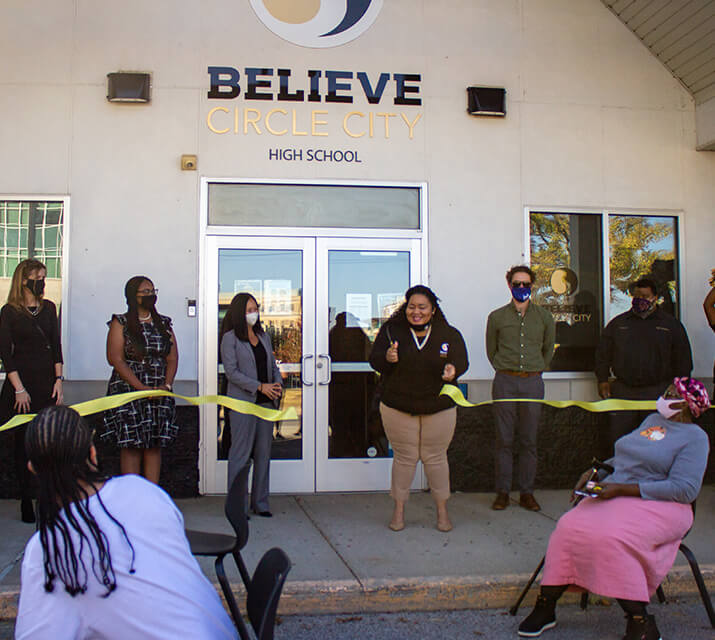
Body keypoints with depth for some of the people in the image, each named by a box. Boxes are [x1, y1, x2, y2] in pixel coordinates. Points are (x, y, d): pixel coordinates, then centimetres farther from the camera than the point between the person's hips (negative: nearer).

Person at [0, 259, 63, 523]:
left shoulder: (48, 308, 10)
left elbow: (56, 345, 11)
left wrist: (58, 379, 2)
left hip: (47, 380, 3)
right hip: (21, 380, -3)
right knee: (24, 441, 3)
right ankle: (26, 499, 11)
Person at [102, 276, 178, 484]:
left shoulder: (163, 324, 13)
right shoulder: (121, 323, 0)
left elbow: (172, 358, 9)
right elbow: (116, 359, -9)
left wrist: (166, 385, -8)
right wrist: (142, 388, -16)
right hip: (128, 392, -4)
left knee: (155, 445, 4)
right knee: (131, 445, -4)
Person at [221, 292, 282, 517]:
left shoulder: (264, 337, 16)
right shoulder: (230, 338, -3)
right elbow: (231, 372, -10)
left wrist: (278, 383, -2)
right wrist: (260, 387, -16)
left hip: (266, 402, 6)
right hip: (243, 402, -6)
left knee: (263, 452, 8)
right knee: (241, 453, -3)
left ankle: (260, 502, 17)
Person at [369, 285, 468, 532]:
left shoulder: (449, 334, -2)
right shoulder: (391, 330, -4)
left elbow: (462, 362, 1)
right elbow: (374, 360, -3)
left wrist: (453, 370, -22)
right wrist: (387, 358, -25)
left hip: (439, 408, 1)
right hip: (398, 407, 0)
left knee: (435, 457, 10)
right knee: (404, 457, 8)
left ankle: (442, 510, 26)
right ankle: (399, 508, 24)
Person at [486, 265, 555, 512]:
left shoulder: (544, 316, 7)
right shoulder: (497, 317, 4)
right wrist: (506, 369, 10)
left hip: (533, 383, 1)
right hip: (505, 383, -1)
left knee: (529, 440, 5)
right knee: (504, 439, 2)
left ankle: (526, 492, 14)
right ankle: (502, 491, 11)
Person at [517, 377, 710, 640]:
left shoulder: (695, 437, -4)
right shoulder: (652, 420, 21)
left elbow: (685, 489, -15)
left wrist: (622, 489, -20)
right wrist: (593, 473, 12)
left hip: (657, 506, -6)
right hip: (615, 495, 7)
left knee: (609, 537, -34)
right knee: (569, 527, -19)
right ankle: (545, 606, -13)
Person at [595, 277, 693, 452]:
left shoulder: (671, 324, 9)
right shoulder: (618, 323, 12)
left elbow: (683, 358, 9)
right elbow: (603, 354, 14)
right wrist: (603, 380, 4)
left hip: (658, 392, -1)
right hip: (622, 391, 2)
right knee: (617, 438, 1)